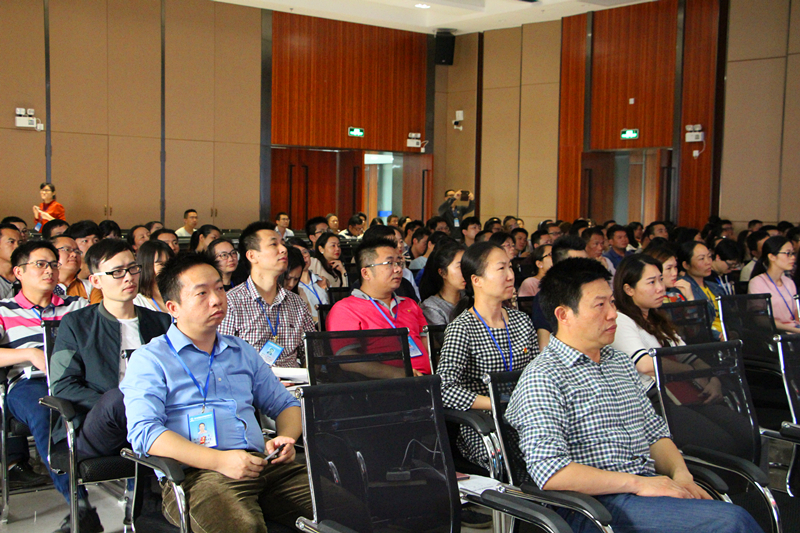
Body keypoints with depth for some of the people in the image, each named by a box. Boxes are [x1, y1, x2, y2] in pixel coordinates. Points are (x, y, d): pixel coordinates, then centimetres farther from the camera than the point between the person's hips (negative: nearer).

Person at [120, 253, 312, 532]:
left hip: (263, 465, 5)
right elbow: (144, 432, -8)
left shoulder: (242, 352, 26)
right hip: (197, 473, -5)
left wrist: (285, 438, 5)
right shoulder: (149, 360, 6)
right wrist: (218, 461, -19)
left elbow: (285, 404, 31)